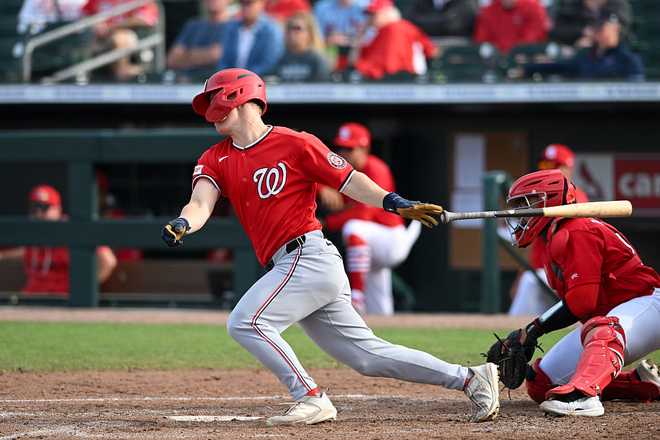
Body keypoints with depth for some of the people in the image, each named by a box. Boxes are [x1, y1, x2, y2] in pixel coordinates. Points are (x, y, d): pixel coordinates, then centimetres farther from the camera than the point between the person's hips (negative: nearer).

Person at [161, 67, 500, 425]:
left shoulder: (295, 144, -3)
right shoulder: (215, 160, 14)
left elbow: (349, 180, -4)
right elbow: (201, 202, -2)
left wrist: (394, 202, -20)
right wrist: (183, 224, -25)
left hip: (309, 257, -7)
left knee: (245, 323, -19)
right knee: (368, 355, 8)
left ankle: (311, 399, -14)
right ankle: (469, 379, 15)